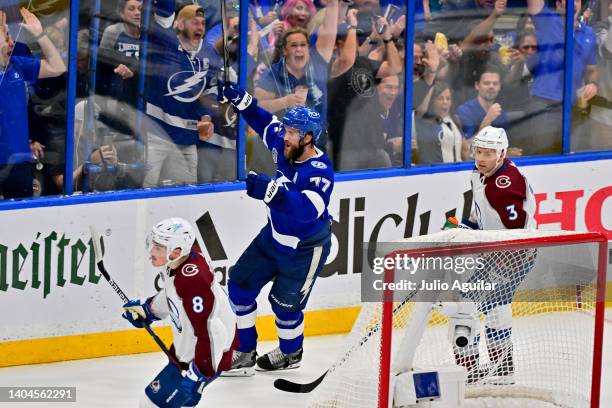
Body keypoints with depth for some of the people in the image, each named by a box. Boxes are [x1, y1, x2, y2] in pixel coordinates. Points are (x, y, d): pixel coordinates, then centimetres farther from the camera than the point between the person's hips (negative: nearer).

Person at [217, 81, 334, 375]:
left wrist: (272, 192, -57)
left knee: (285, 304, 3)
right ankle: (245, 353, 19)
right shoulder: (285, 148, -10)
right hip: (274, 235, 8)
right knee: (240, 285, 7)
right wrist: (241, 100, -4)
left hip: (305, 248, -8)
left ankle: (291, 354, 33)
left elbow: (309, 209, -46)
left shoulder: (320, 172, -31)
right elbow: (265, 122, 10)